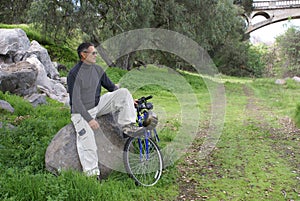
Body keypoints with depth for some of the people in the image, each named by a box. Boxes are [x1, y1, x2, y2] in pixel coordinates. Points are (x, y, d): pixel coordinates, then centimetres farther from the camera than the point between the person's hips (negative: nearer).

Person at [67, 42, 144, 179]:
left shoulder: (98, 70, 3)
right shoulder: (74, 74, -18)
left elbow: (111, 87, 14)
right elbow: (75, 101, -21)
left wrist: (128, 100, 7)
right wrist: (89, 119, -26)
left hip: (98, 105, 6)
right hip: (81, 112, -6)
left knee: (123, 92, -11)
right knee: (88, 143, -19)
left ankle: (127, 126, -14)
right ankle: (92, 173, -3)